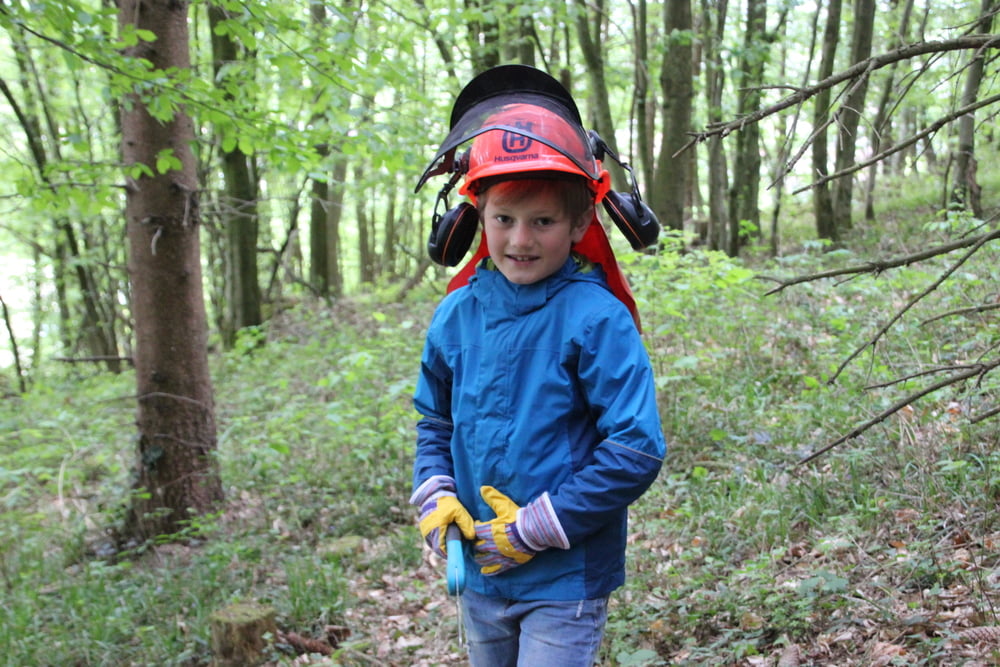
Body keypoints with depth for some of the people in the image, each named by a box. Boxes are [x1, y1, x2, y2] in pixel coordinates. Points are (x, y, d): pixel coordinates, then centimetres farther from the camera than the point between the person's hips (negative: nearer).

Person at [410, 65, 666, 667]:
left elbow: (637, 450, -19)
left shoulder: (595, 318, -17)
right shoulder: (457, 314, -1)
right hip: (480, 572, 6)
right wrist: (435, 496, -3)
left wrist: (536, 527, -17)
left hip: (566, 577, -5)